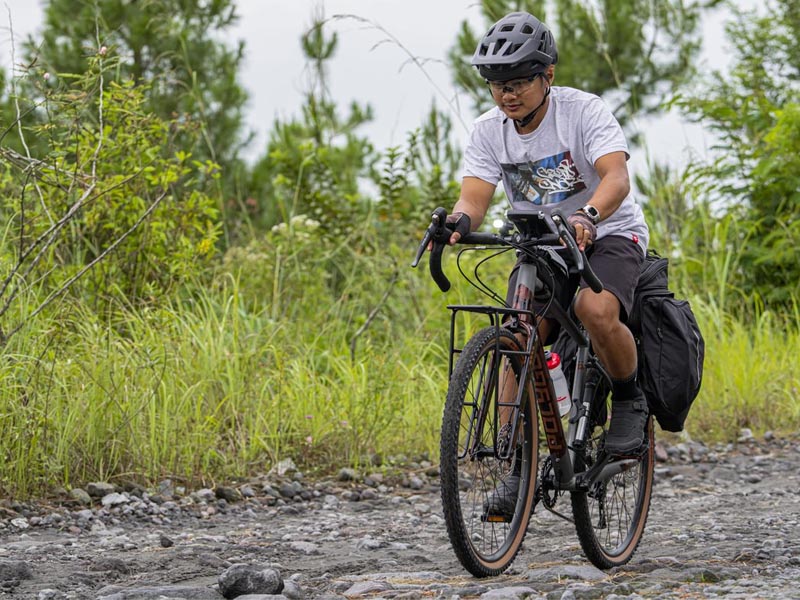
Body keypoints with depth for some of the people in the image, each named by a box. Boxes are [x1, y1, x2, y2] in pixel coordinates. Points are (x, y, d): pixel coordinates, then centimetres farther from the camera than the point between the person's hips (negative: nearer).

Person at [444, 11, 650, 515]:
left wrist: (587, 215, -53)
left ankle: (630, 399, -8)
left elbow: (616, 177, -32)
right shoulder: (489, 132, -5)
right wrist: (459, 220, -40)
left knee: (596, 310, -35)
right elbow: (475, 195, -16)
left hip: (608, 235, -4)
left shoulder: (585, 111, -18)